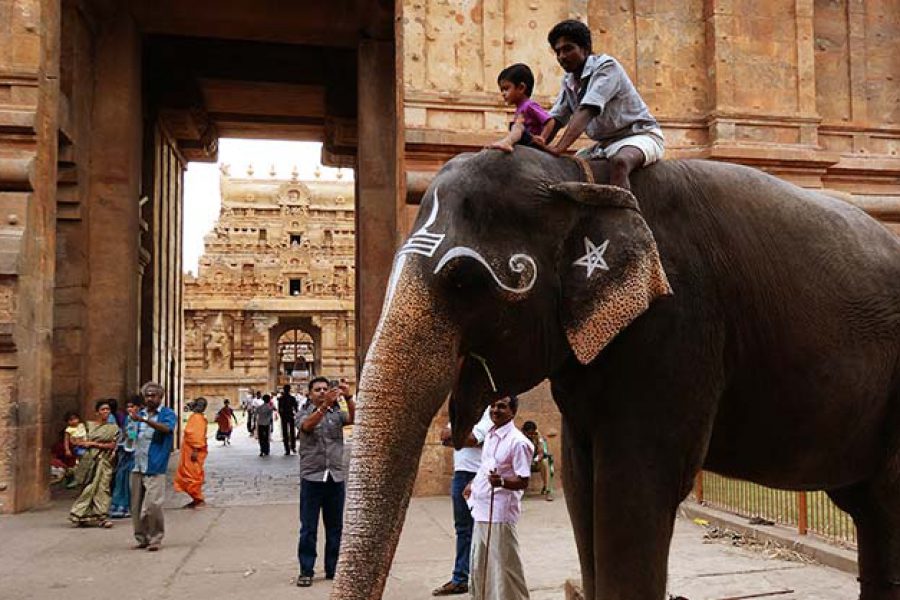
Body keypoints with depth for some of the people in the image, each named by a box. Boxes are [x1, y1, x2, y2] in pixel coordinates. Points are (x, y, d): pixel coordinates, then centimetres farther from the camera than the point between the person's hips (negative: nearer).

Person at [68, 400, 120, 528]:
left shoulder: (113, 428, 5)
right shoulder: (89, 426, 9)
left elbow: (112, 445, -3)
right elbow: (81, 442, 8)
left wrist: (93, 443, -8)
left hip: (104, 461, -1)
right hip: (90, 459, 1)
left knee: (102, 487, -5)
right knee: (89, 488, 0)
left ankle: (102, 518, -4)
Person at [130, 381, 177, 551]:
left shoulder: (168, 414, -1)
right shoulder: (139, 413, 16)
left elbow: (166, 428, -24)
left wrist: (144, 420, -34)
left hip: (155, 469, -5)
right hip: (137, 467, 5)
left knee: (152, 505, -12)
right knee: (136, 506, 8)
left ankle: (155, 539, 1)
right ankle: (142, 538, 19)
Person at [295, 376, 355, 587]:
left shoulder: (337, 413, 8)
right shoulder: (304, 413, 2)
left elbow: (353, 418, -12)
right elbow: (307, 425, -21)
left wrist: (348, 397, -29)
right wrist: (324, 405, -36)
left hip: (336, 477, 3)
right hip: (312, 477, -2)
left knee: (335, 527, 9)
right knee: (308, 528, 2)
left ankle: (332, 569, 19)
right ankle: (306, 571, 10)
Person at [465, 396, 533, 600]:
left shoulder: (518, 441, -15)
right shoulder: (490, 436, 10)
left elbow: (523, 482, -17)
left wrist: (501, 481, -33)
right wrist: (474, 484, 24)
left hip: (499, 514, -8)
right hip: (481, 511, 8)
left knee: (503, 568, 0)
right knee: (479, 566, 17)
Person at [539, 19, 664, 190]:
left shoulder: (606, 65, -14)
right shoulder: (568, 82, 10)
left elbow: (587, 111, -27)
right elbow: (556, 118, 4)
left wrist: (559, 147, -39)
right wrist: (542, 143, -19)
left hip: (640, 135, -8)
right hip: (605, 143, 8)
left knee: (619, 161, -39)